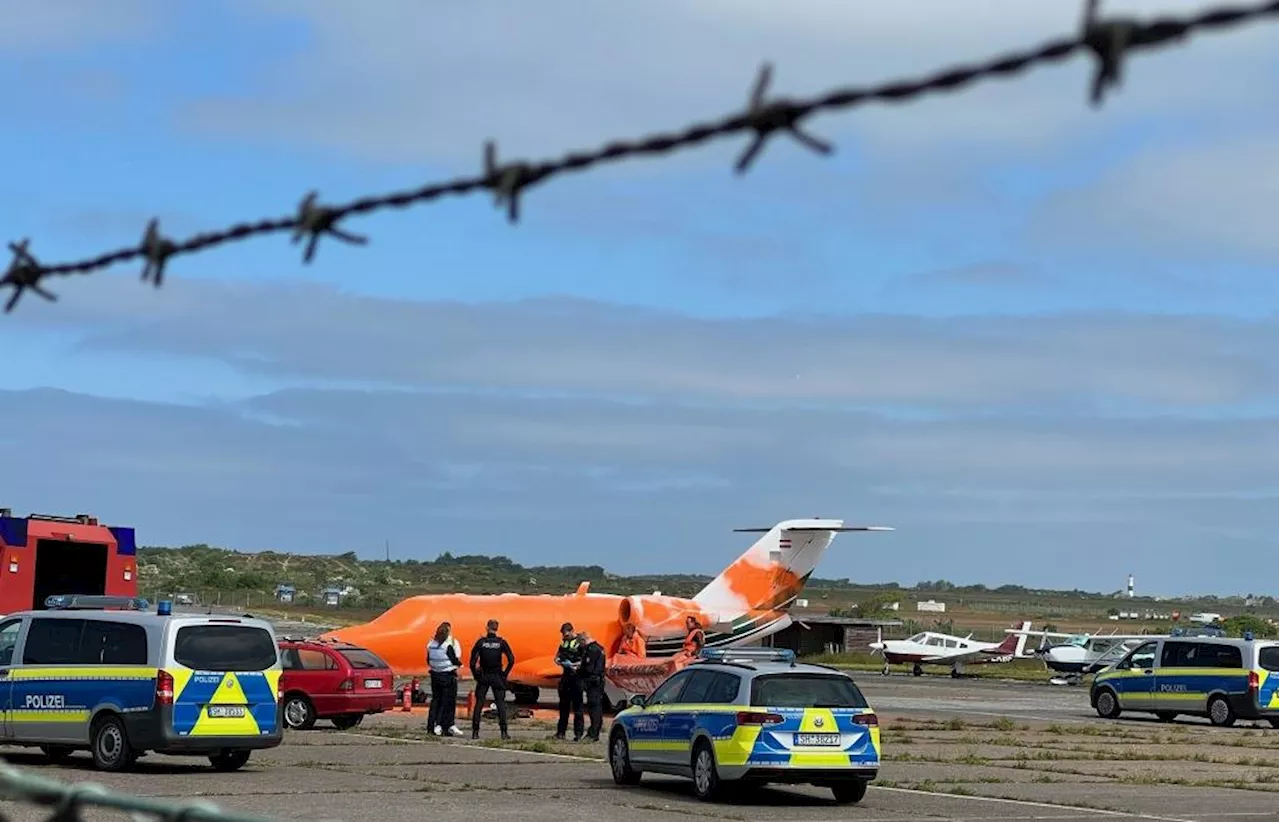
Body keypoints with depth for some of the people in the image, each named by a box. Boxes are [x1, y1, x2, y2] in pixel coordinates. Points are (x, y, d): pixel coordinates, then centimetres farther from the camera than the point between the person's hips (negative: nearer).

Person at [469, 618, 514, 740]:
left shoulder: (481, 642, -4)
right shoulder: (501, 642, -4)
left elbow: (473, 660, -7)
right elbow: (511, 660, -9)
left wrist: (475, 674, 4)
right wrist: (505, 673, 2)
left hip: (483, 676, 0)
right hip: (497, 677, 0)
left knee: (479, 704, 7)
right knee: (501, 704, 4)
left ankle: (475, 732, 4)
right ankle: (504, 732, -3)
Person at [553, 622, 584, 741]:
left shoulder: (580, 643, -9)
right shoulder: (564, 642, 13)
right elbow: (559, 654, 25)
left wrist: (575, 664, -24)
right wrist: (557, 660, 3)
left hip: (576, 676, -7)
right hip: (565, 676, 7)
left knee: (577, 705, -4)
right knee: (563, 705, 12)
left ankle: (578, 733, -1)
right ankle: (561, 732, 17)